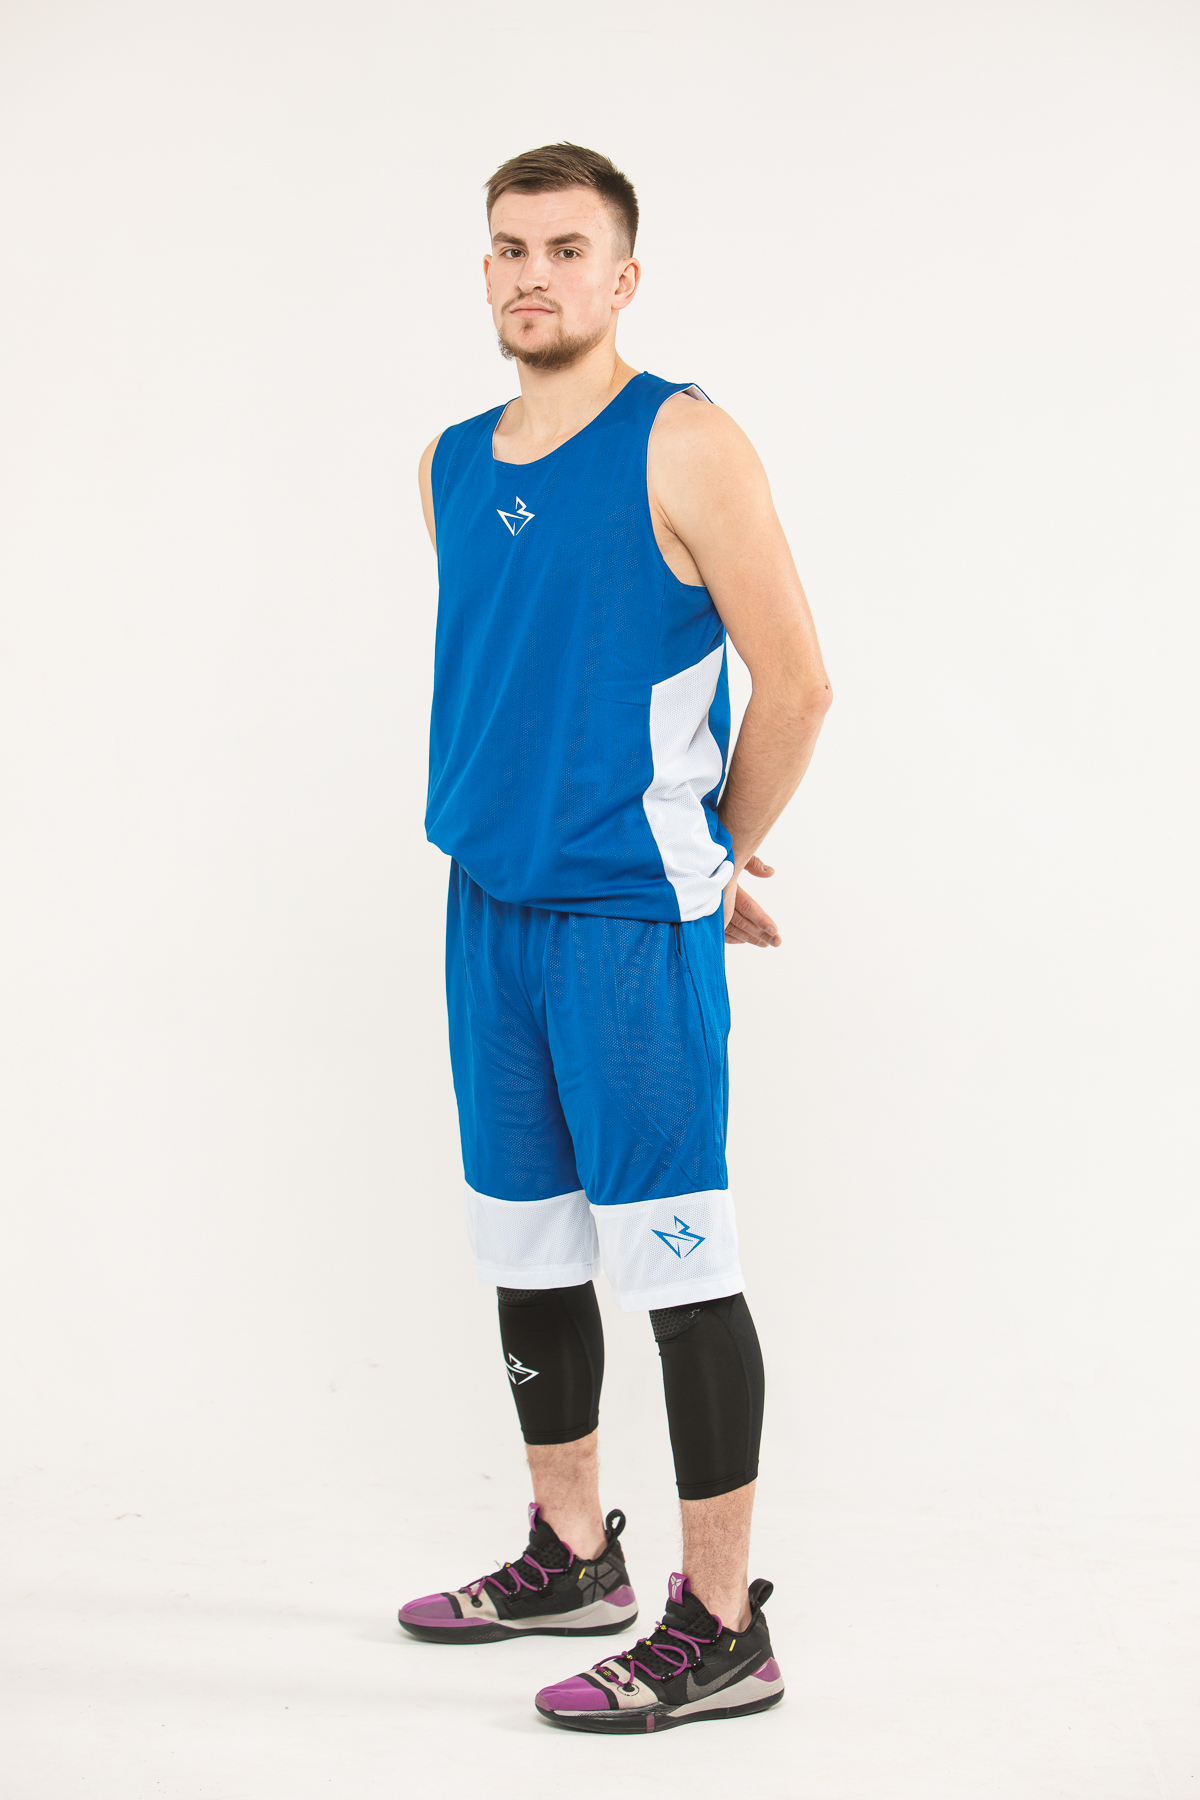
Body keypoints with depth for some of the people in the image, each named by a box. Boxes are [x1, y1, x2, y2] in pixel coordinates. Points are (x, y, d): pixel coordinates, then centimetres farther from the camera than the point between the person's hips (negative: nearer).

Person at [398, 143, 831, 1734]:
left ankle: (721, 1629, 4)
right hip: (488, 905, 7)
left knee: (675, 1257, -4)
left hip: (632, 918, -7)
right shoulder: (453, 467, 11)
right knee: (527, 1250, 14)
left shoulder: (683, 446, -9)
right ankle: (573, 1560, 30)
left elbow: (797, 682, -9)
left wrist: (715, 861, 1)